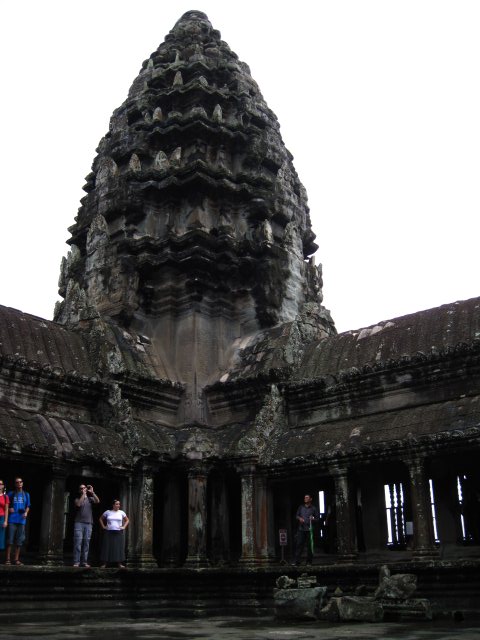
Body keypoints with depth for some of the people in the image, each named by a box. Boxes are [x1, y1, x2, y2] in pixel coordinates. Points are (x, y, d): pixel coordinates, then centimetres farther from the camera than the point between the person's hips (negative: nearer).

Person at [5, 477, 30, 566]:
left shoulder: (26, 495, 13)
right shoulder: (11, 494, 6)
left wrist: (26, 513, -2)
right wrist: (9, 509, -10)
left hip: (21, 520, 3)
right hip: (12, 519, -2)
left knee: (19, 540, 4)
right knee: (10, 539, -6)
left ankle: (16, 559, 10)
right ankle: (8, 559, -1)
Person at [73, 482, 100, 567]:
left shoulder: (90, 499, 15)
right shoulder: (77, 499, 10)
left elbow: (97, 501, -3)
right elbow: (78, 504, -12)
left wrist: (92, 492, -4)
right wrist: (83, 494, -7)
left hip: (88, 523, 3)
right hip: (79, 523, -3)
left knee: (86, 543, 1)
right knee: (78, 542, -10)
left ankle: (84, 562, 3)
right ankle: (76, 562, -10)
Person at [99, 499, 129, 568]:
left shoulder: (121, 512, 5)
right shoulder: (107, 512, 3)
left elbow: (127, 520, 15)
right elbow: (101, 519, 15)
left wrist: (124, 527, 3)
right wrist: (103, 526, 5)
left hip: (119, 532, 1)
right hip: (109, 532, -1)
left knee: (119, 547, -2)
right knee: (107, 547, -1)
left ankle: (120, 563, 3)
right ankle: (104, 563, 5)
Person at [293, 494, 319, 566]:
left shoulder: (314, 508, 8)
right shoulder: (301, 507, 16)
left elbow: (317, 519, 7)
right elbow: (296, 515, 18)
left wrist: (313, 519, -14)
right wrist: (299, 518, -3)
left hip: (309, 529, -1)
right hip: (301, 529, 1)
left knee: (310, 546, 0)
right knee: (299, 544, -6)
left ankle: (309, 561, 10)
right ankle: (297, 561, -6)